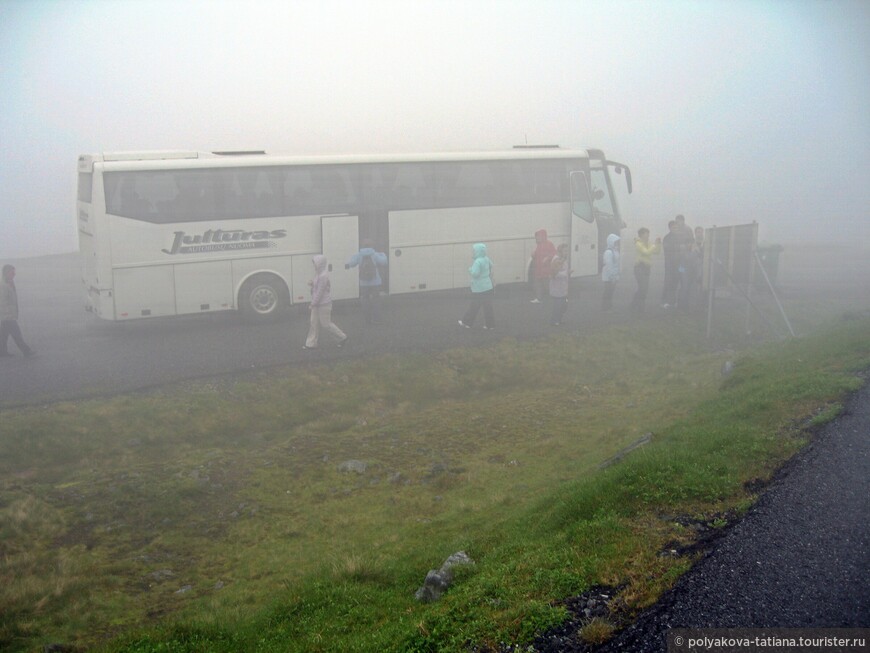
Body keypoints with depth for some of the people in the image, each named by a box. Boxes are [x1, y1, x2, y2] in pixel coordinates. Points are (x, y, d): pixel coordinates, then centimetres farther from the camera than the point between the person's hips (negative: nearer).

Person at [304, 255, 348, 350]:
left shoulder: (323, 276, -24)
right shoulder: (319, 274, 7)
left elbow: (320, 292, -23)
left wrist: (312, 304, -17)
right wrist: (312, 284, -1)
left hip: (324, 304, -10)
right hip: (318, 303, 10)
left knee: (326, 323, 1)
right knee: (314, 323, 11)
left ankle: (342, 337, 16)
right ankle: (312, 343, 17)